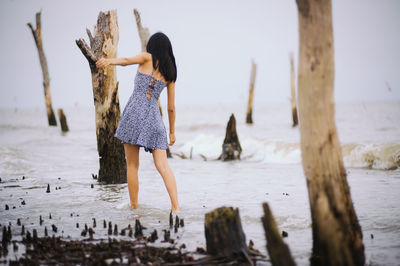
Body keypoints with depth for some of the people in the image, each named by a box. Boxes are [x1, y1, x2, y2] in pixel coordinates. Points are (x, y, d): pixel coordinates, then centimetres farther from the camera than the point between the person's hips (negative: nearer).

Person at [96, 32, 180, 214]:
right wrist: (172, 131, 27)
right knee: (163, 166, -2)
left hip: (135, 111, -3)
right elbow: (171, 107, 19)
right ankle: (175, 207, -14)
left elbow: (127, 60, -14)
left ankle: (134, 206, 10)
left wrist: (108, 61, -27)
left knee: (132, 165, 6)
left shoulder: (147, 58, 9)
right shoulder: (170, 73, 17)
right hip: (154, 117, 3)